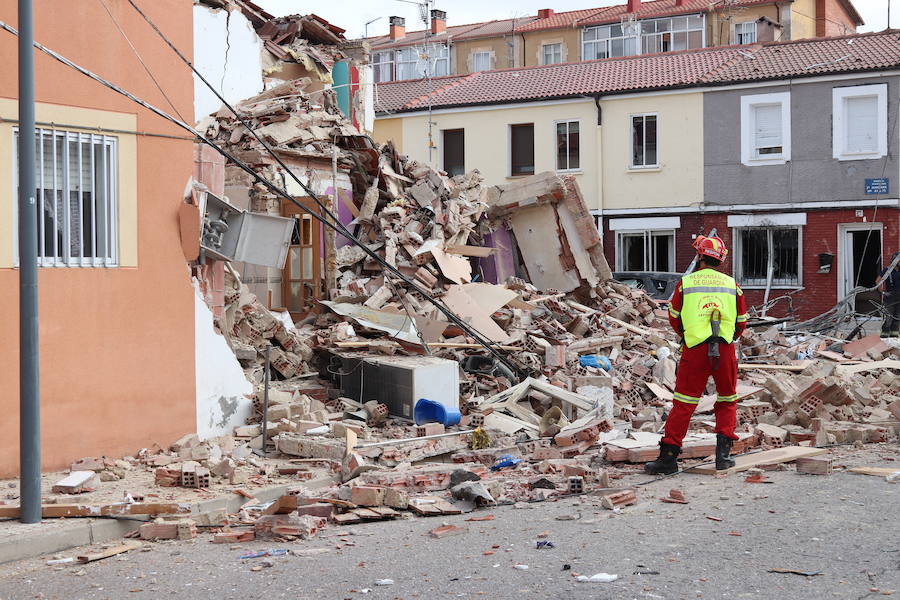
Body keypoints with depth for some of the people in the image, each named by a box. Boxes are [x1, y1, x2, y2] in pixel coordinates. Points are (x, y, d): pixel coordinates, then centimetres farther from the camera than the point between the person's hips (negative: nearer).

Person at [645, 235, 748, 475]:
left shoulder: (685, 283, 2)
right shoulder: (732, 285, 8)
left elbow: (674, 318, 12)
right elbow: (742, 322, 15)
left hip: (694, 349, -1)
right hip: (725, 348, 2)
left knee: (683, 403, 1)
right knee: (727, 401, 17)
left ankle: (668, 456, 0)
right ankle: (723, 453, 10)